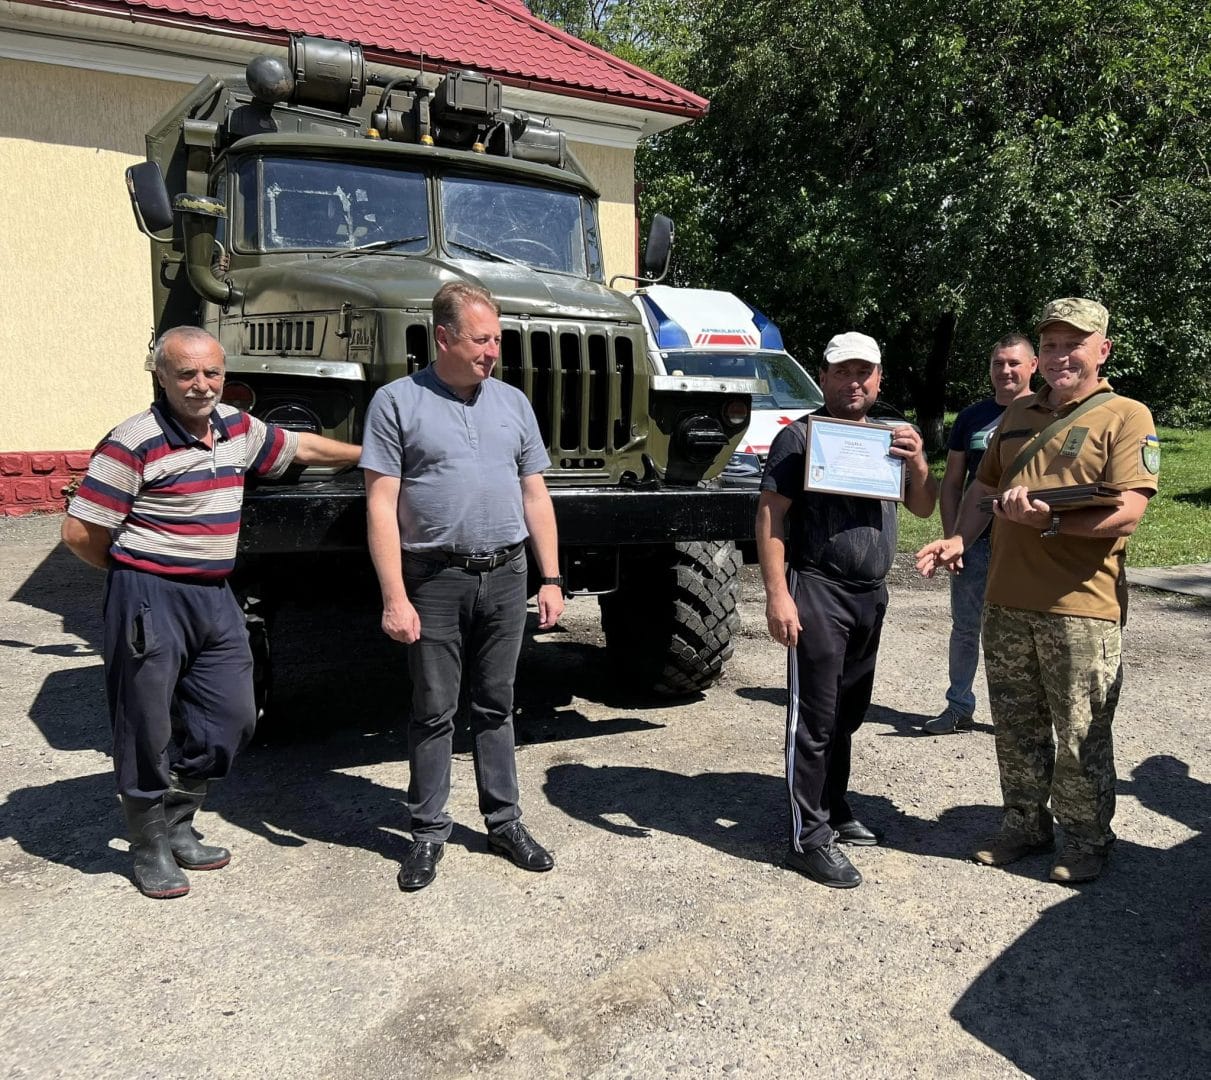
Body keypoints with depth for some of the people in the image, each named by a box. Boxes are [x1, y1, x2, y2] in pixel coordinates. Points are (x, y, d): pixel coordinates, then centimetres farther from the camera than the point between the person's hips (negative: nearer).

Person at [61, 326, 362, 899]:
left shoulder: (237, 428, 6)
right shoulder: (134, 443, -16)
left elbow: (300, 447, 22)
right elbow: (79, 531, -14)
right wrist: (140, 571, 0)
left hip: (215, 596, 7)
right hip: (150, 600, -7)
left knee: (230, 718, 11)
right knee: (147, 730, 5)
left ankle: (177, 827, 31)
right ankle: (150, 850, 24)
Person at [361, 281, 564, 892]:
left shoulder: (513, 402, 11)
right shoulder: (397, 402, -3)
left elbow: (535, 497, 12)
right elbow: (381, 505, -7)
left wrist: (550, 578, 6)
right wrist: (394, 597, -13)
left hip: (505, 574, 4)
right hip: (434, 579, -3)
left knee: (496, 705, 13)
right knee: (433, 710, 7)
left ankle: (504, 822, 26)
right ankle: (428, 832, 21)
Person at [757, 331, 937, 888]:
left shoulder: (890, 438, 13)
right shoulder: (800, 437, -7)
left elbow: (924, 507, 15)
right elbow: (769, 515, -12)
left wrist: (918, 462, -6)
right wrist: (777, 593, -20)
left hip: (871, 593, 7)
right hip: (817, 591, -7)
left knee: (848, 714, 16)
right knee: (813, 719, -3)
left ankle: (834, 810, 31)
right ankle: (808, 838, 4)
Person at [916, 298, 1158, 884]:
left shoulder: (1127, 417, -5)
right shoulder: (1018, 413, 15)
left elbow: (1127, 512, -15)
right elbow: (984, 485, 22)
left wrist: (1049, 521, -26)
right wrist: (959, 539, 5)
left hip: (1080, 607, -6)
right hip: (1006, 603, 6)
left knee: (1081, 734, 6)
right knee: (1017, 726, 16)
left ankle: (1086, 839, 24)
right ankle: (1024, 824, 32)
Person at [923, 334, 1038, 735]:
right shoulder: (972, 416, 9)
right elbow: (951, 484, 11)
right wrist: (952, 538, 1)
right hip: (974, 541, 3)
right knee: (965, 628, 9)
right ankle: (959, 707, 21)